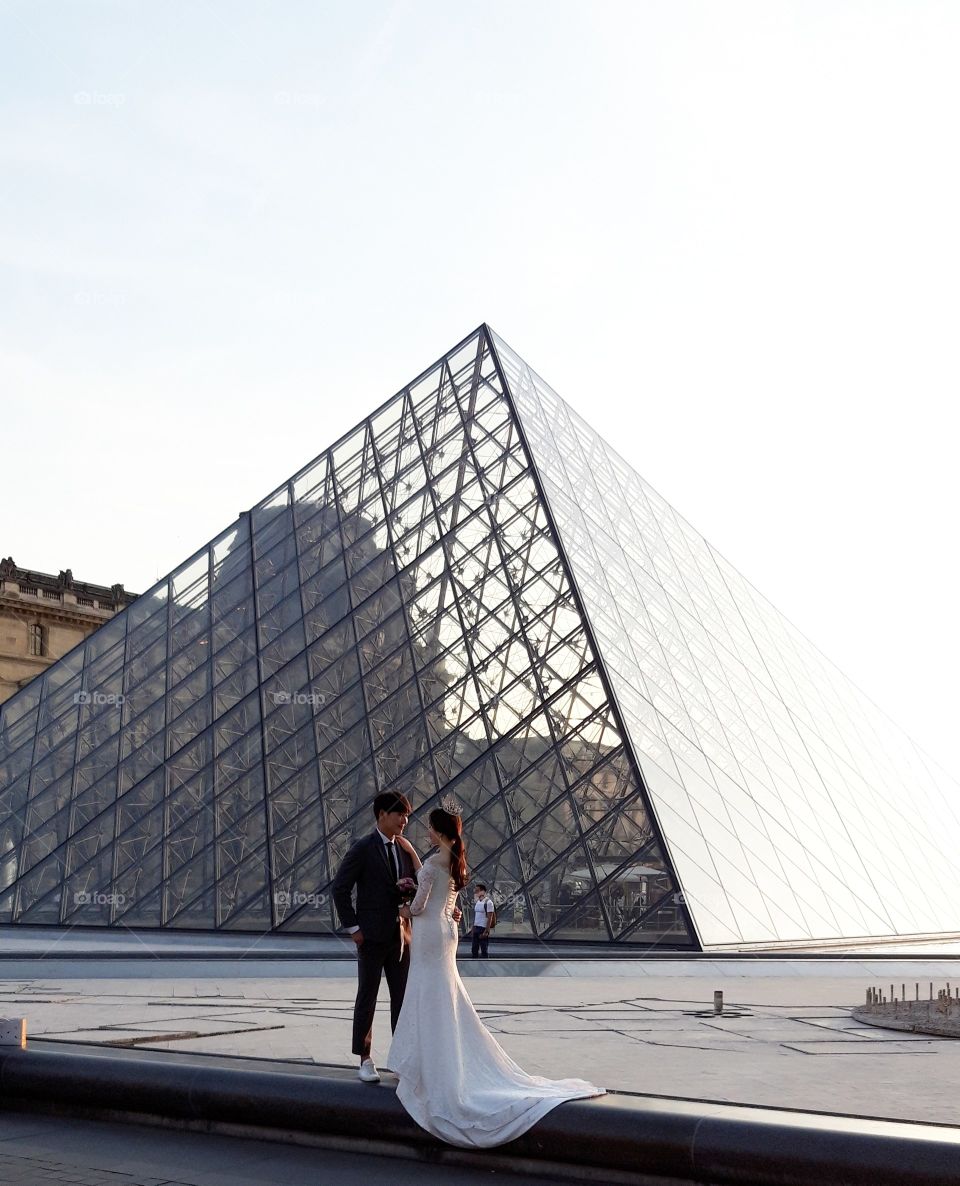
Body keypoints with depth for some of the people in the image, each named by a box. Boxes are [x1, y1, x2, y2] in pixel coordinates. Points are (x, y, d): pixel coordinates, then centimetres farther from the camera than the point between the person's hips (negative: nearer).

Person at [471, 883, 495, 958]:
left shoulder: (488, 902, -12)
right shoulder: (476, 902, 11)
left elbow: (490, 918, -14)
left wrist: (486, 931, -19)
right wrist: (473, 928, 11)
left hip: (483, 929, -7)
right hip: (476, 928, 7)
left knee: (484, 950, -2)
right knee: (475, 949, 10)